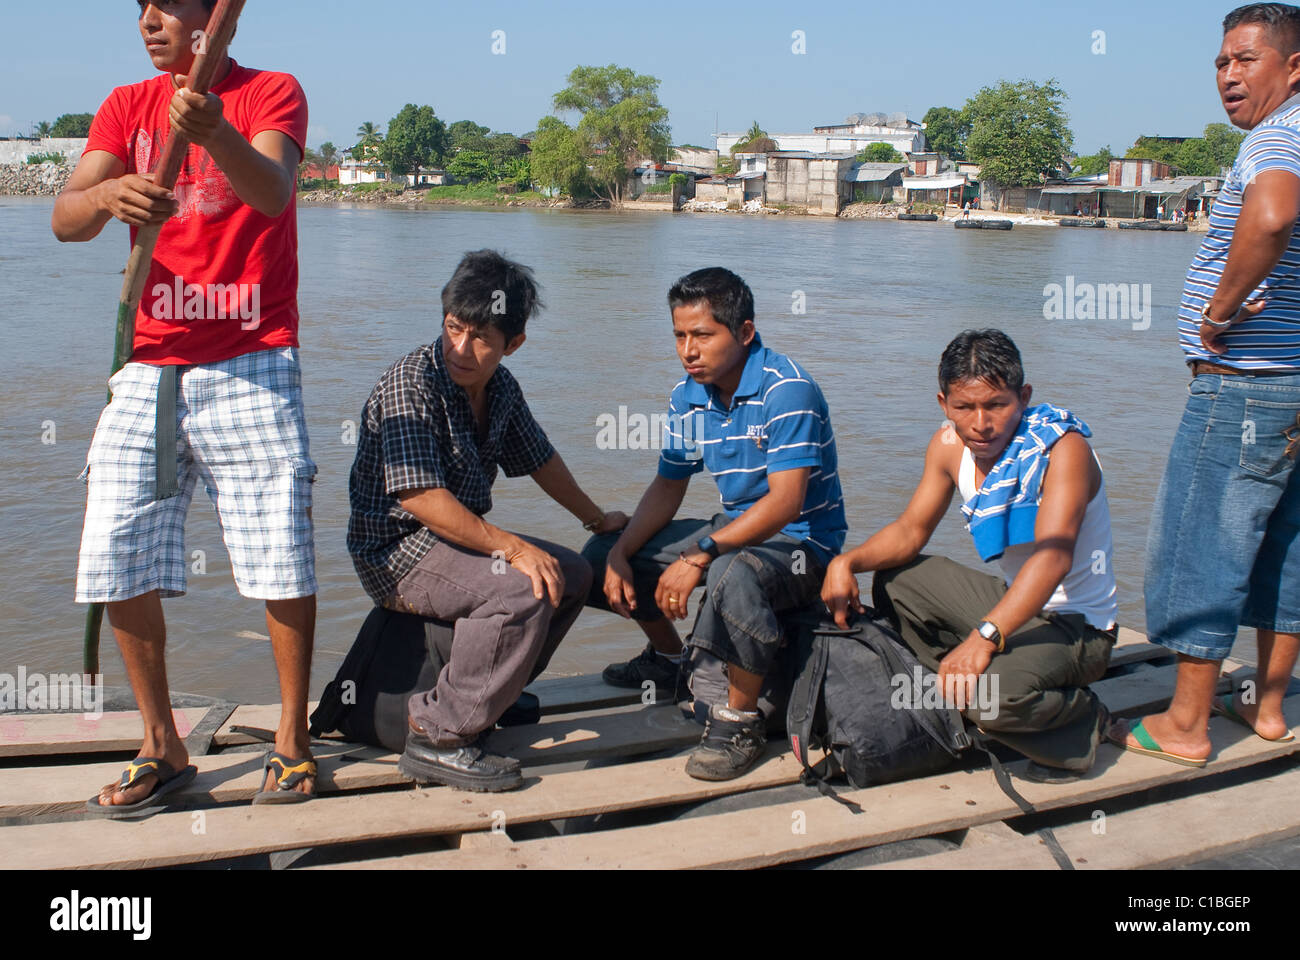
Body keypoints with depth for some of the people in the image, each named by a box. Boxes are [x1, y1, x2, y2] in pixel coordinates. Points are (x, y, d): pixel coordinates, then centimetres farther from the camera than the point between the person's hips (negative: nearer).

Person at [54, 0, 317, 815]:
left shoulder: (273, 93, 2)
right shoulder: (126, 107, 12)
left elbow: (273, 192, -19)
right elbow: (65, 219, -1)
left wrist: (215, 134, -39)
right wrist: (109, 195, -25)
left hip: (252, 365, -4)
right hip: (150, 366, 4)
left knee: (281, 557, -5)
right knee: (118, 557, 0)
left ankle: (293, 736, 13)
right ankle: (163, 748, 15)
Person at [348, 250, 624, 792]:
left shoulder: (500, 387, 4)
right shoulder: (410, 384, -21)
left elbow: (539, 458, 20)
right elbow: (420, 496, -28)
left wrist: (597, 519, 29)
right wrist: (511, 546, -31)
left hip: (459, 538, 9)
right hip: (395, 550, -9)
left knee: (574, 574, 11)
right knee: (523, 589, -29)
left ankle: (493, 692, 17)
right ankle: (437, 738, -21)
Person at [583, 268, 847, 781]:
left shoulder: (786, 389, -23)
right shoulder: (687, 396, 1)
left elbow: (785, 502, -30)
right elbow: (668, 486, 9)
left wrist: (700, 556, -38)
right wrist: (619, 556, -7)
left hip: (803, 540, -8)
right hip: (734, 528, 8)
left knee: (733, 574, -41)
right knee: (602, 554, 6)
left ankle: (741, 718, -19)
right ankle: (669, 658, 27)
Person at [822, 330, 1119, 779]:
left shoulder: (1064, 447, -25)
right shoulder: (949, 446, -5)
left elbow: (1053, 556, -37)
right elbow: (911, 531, 3)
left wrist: (985, 636, -50)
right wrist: (848, 562, -18)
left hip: (1078, 626, -7)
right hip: (1012, 602, 7)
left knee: (994, 694, -32)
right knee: (895, 581, 2)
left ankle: (1081, 719, 1)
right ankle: (960, 696, 4)